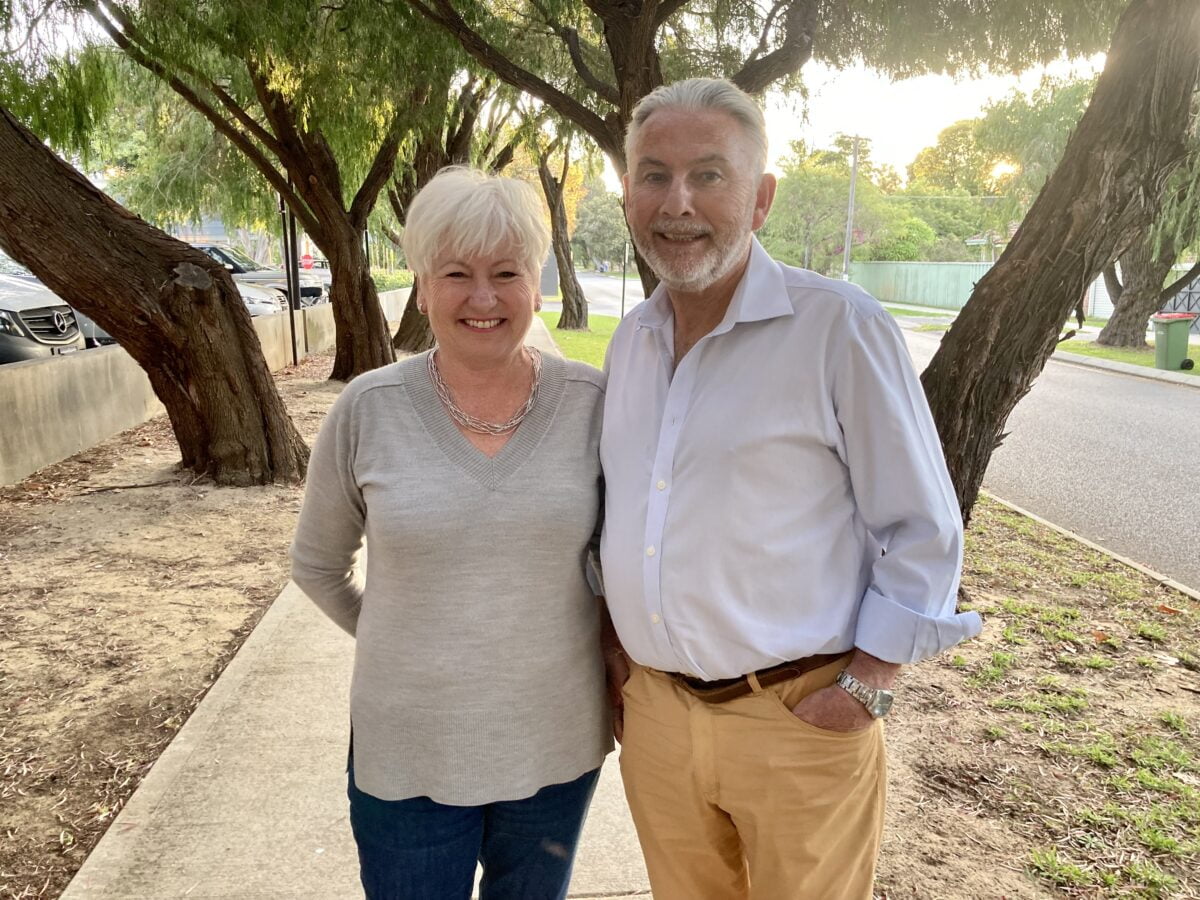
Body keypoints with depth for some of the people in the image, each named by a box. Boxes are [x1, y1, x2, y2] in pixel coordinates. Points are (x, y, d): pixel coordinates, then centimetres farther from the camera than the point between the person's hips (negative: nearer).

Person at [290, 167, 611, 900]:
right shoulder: (367, 409, -11)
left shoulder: (593, 403, -10)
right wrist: (396, 641, 4)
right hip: (408, 752, -1)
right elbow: (317, 565, 4)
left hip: (557, 744, 1)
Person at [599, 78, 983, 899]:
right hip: (653, 710, 6)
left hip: (799, 718, -5)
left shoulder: (842, 327, -14)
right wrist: (615, 634, 11)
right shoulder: (631, 341, 5)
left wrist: (866, 689, -12)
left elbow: (923, 533, -10)